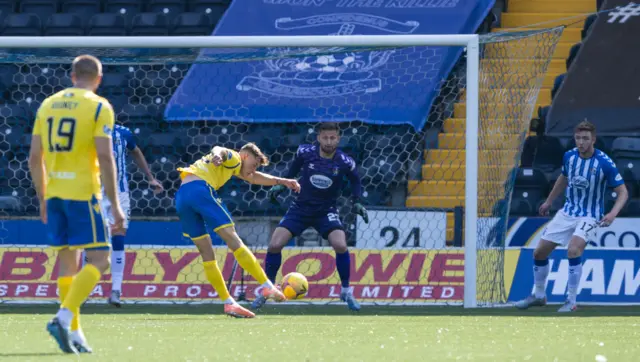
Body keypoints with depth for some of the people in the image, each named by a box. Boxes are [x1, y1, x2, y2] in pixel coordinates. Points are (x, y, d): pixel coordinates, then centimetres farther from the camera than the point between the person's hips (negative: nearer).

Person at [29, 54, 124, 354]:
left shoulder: (47, 105, 12)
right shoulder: (98, 107, -5)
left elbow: (34, 157, 12)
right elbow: (104, 157, -12)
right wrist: (114, 204, -9)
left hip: (53, 194, 6)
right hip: (83, 194, -6)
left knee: (67, 260, 13)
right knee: (99, 260, -3)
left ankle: (73, 333, 12)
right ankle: (64, 318, -21)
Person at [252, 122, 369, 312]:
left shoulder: (345, 162, -14)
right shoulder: (305, 152, -12)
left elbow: (356, 181, 6)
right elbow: (294, 168, 10)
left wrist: (356, 202, -7)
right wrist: (281, 184, 3)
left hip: (326, 211, -1)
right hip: (301, 208, 1)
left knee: (340, 245, -24)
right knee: (274, 245, -12)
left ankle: (346, 291, -2)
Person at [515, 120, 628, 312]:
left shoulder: (605, 163, -20)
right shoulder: (569, 156, -5)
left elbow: (622, 192, -14)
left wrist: (612, 214, -30)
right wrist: (549, 201, 25)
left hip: (590, 216, -6)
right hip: (567, 213, 6)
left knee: (573, 250, -31)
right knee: (539, 252, 5)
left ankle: (571, 301, -18)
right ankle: (538, 295, 29)